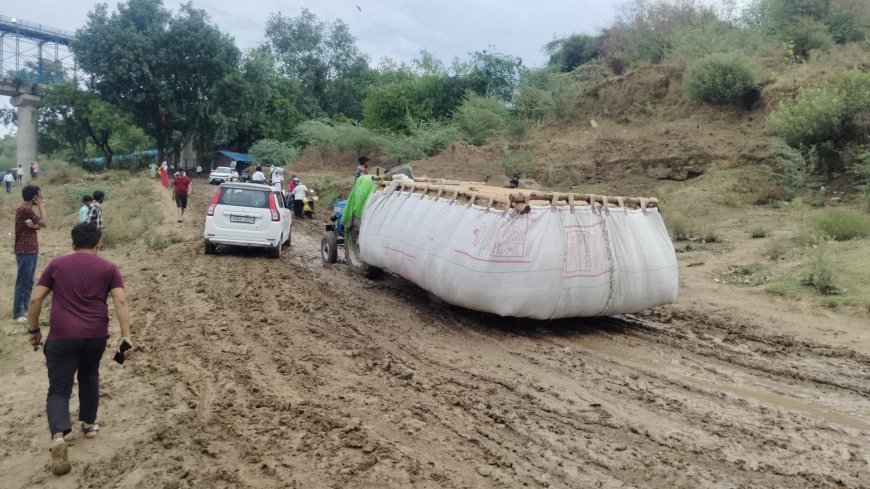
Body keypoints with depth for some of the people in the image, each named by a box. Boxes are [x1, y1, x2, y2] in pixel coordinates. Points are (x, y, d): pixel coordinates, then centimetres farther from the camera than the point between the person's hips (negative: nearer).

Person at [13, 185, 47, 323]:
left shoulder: (27, 210, 14)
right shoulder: (25, 210, -16)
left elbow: (39, 226, 9)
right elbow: (43, 223, -17)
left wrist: (33, 224, -12)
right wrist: (41, 206, -9)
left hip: (31, 251, 10)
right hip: (25, 252, -10)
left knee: (29, 283, 14)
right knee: (23, 283, -6)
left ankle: (24, 310, 22)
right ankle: (18, 314, -2)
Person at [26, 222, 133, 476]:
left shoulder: (56, 265, 9)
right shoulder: (108, 268, 6)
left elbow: (36, 299, 5)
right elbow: (120, 302, -5)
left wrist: (33, 329, 17)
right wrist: (126, 337, -6)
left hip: (62, 336, -1)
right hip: (96, 335, 1)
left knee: (59, 389, 3)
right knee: (89, 376, 27)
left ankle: (58, 436, -19)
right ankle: (89, 424, 36)